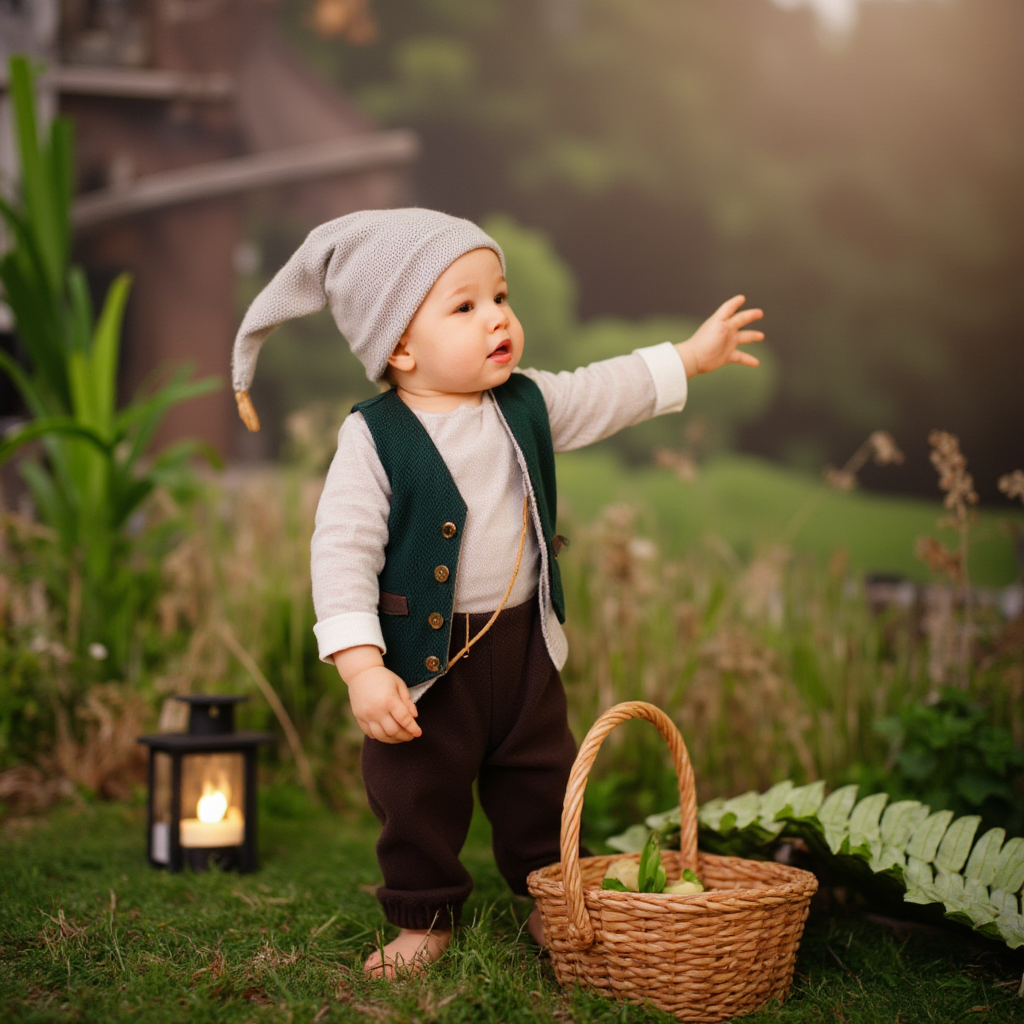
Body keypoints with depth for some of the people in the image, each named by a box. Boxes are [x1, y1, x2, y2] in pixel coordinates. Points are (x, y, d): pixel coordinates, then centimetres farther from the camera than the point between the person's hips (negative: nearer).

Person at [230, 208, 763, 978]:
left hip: (523, 639, 5)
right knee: (417, 793, 7)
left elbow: (609, 393, 17)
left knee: (541, 777, 17)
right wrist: (361, 668, -28)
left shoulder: (528, 405, -1)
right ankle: (425, 917, 28)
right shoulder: (374, 438, -18)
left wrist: (690, 356, 20)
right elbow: (343, 551, -21)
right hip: (422, 654, -4)